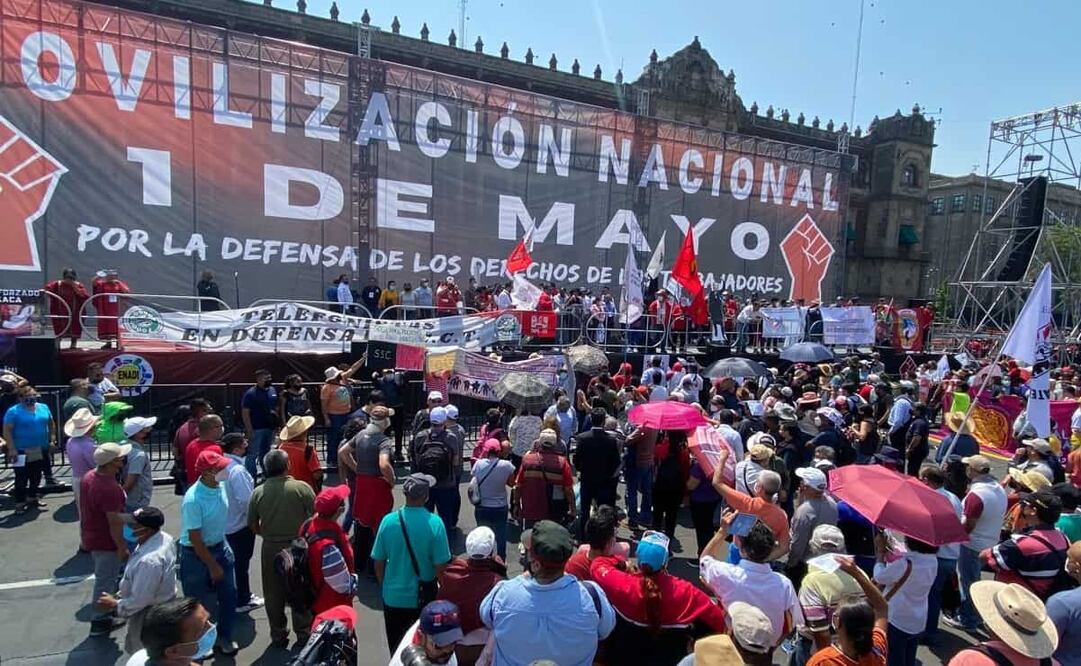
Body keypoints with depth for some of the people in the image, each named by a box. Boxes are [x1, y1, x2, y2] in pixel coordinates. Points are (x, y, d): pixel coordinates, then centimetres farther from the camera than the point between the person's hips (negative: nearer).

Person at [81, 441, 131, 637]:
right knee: (105, 581, 8)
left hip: (91, 536, 9)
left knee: (104, 577, 26)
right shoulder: (109, 488, -33)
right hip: (105, 541, -9)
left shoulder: (89, 476, -3)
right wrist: (122, 547, -16)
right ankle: (100, 621, 22)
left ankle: (104, 610, 43)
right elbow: (114, 523, -26)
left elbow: (89, 507, 10)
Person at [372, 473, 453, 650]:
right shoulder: (435, 523, -20)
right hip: (424, 596, -1)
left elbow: (378, 561, -5)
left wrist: (383, 586, 13)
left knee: (396, 649, 23)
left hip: (393, 596, 2)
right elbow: (440, 565, -16)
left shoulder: (388, 521, -15)